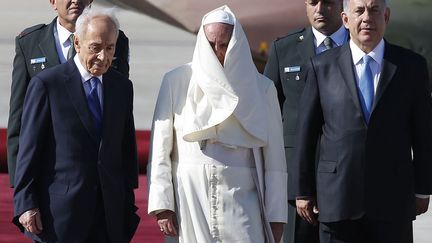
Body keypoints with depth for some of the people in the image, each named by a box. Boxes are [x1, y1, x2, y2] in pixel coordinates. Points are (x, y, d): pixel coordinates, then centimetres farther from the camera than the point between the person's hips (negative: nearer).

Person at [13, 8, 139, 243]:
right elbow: (28, 149, -5)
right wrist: (25, 204, -10)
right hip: (60, 215, -4)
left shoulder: (122, 86, 11)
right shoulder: (46, 84, -5)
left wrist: (128, 207, 12)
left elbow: (127, 150, 14)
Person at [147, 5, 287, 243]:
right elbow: (160, 149, 4)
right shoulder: (176, 81, 4)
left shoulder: (260, 87, 6)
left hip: (240, 198, 0)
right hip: (189, 197, 0)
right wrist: (162, 205, -3)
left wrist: (276, 215, 3)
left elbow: (274, 158, 6)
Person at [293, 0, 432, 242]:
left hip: (393, 201, 0)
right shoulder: (323, 67, 5)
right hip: (338, 199, 0)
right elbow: (306, 135, 6)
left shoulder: (412, 65, 5)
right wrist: (303, 191, 5)